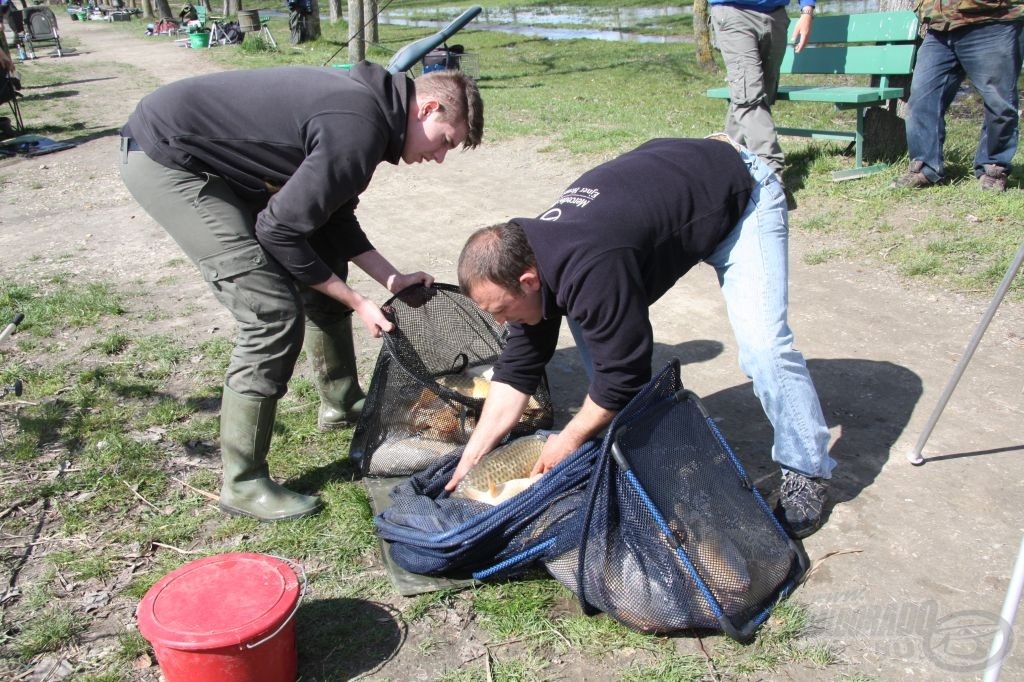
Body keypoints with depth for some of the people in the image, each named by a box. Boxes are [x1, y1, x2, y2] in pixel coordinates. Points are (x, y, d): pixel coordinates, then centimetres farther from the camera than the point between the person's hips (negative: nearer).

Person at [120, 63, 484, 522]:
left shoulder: (365, 105, 5)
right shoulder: (359, 130, -25)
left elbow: (332, 218, 12)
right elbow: (281, 231, -22)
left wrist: (391, 277, 6)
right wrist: (356, 302, -12)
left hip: (218, 161, 10)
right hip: (165, 158, -10)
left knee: (323, 264, 14)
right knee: (274, 313, -14)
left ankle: (342, 403, 32)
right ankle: (243, 484, 0)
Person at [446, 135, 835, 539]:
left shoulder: (590, 271, -42)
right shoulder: (525, 256, -14)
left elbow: (624, 371, -32)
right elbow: (517, 369, -7)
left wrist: (570, 439, -16)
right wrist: (471, 456, -8)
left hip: (741, 193, -8)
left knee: (762, 346, -18)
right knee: (589, 325, -3)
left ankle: (807, 473, 4)